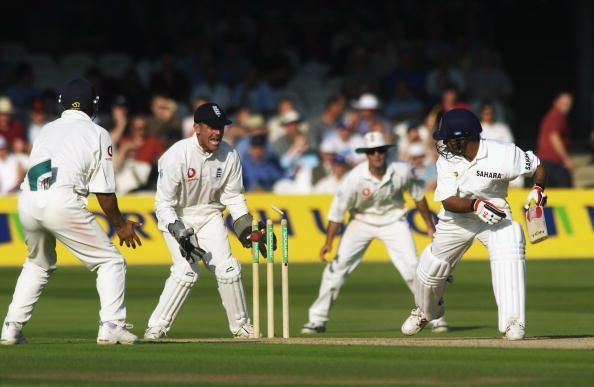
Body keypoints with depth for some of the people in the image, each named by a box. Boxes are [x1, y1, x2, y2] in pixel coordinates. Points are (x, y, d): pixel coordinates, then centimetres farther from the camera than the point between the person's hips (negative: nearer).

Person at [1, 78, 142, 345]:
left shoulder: (47, 130, 27)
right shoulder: (97, 134, 12)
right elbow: (103, 191, 7)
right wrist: (120, 225, 18)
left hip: (28, 201, 5)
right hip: (62, 200, -5)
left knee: (38, 264, 28)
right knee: (110, 261, 6)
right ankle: (111, 326, -6)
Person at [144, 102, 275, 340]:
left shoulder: (228, 155, -11)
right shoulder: (176, 156, -26)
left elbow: (233, 196, 1)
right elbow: (164, 203, -22)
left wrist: (246, 228, -9)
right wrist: (178, 232, -34)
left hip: (209, 215, 4)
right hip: (176, 217, -4)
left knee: (227, 268, -6)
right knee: (187, 271, -19)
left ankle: (241, 326, 11)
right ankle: (156, 327, -9)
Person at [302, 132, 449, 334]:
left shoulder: (402, 172, -21)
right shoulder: (355, 178, -25)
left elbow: (418, 196, -2)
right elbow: (338, 210, -19)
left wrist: (430, 226, 5)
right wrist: (328, 242, -24)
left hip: (393, 220, 0)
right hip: (361, 221, 0)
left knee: (412, 267, -11)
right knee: (337, 266, -8)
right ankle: (318, 319, 3)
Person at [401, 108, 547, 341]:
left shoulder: (503, 155, -23)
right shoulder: (446, 160, -14)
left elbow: (538, 167, -8)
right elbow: (448, 201, -22)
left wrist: (537, 189, -28)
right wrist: (475, 205, -40)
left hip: (494, 214, -3)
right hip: (457, 217, 3)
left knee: (509, 256, -32)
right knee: (430, 270, 11)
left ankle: (512, 323, -30)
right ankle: (426, 311, 46)